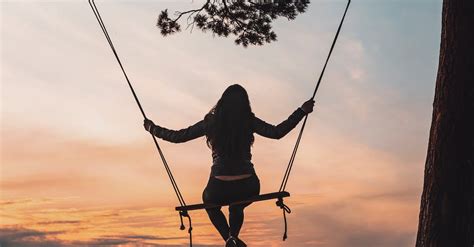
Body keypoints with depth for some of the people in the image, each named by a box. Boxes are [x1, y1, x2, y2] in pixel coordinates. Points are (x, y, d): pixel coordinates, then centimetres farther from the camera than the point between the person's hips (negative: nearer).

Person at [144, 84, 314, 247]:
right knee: (236, 208, 37)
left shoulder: (211, 122, 1)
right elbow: (277, 132, -4)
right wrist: (302, 111, 4)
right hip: (248, 187, 2)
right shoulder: (249, 121, 0)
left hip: (219, 187, -1)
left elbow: (177, 137, 6)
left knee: (209, 201, 35)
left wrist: (152, 128, 21)